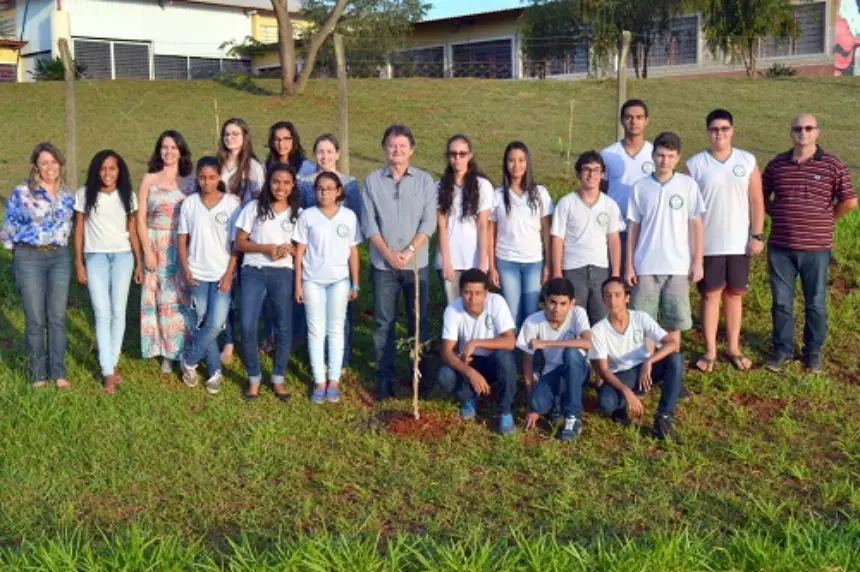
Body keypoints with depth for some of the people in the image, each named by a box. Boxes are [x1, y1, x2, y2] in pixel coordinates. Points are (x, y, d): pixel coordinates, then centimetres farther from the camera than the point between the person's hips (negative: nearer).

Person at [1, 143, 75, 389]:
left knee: (57, 318, 5)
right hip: (29, 259, -3)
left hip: (60, 257, 3)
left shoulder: (67, 194, 7)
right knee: (35, 320, 0)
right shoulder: (21, 193, -5)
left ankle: (58, 372, 15)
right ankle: (37, 374, 13)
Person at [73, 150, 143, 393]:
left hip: (123, 256, 2)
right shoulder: (85, 194, -2)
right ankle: (108, 371, -4)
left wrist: (139, 262, 6)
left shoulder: (127, 196, 3)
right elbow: (78, 230, 2)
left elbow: (132, 230, 7)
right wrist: (78, 263, -1)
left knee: (118, 312, 3)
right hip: (95, 257, -1)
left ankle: (113, 363, 17)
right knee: (102, 313, -7)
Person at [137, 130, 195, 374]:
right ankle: (166, 352, 11)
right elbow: (141, 219, 2)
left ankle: (185, 350, 10)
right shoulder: (149, 180, 4)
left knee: (183, 297, -1)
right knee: (162, 298, 2)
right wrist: (147, 250, -5)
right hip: (156, 245, 0)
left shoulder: (189, 182, 5)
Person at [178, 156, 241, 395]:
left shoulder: (231, 203, -4)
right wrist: (185, 268, -4)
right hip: (197, 274, 2)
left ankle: (188, 360, 14)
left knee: (215, 324, -8)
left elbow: (236, 242, -4)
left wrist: (229, 274, -9)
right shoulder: (189, 203, 2)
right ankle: (215, 371, 19)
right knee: (203, 324, 6)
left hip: (222, 274, -2)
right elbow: (182, 239, 7)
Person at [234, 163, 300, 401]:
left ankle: (278, 379, 19)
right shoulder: (254, 207, 2)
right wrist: (266, 248, -13)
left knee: (284, 328, 3)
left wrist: (289, 249, -12)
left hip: (283, 274, 1)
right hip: (253, 272, -1)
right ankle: (254, 378, 10)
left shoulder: (297, 213, 6)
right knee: (247, 327, -8)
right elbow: (239, 243, 1)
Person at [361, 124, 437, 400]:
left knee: (418, 321, 6)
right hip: (383, 264, 0)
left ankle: (419, 374, 18)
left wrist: (409, 251, -13)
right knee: (384, 322, 5)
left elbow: (429, 222, -4)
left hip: (416, 263, 0)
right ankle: (384, 376, 14)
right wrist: (389, 254, -10)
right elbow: (368, 223, -2)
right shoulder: (372, 181, 1)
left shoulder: (424, 180, 2)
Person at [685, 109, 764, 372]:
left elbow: (756, 201, 3)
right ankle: (710, 350, 14)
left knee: (735, 294, 10)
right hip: (708, 244, -2)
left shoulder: (748, 161, 3)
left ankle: (733, 347, 22)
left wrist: (757, 235, -3)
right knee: (710, 294, 4)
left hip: (739, 242, 2)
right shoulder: (695, 163, -3)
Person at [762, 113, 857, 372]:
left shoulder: (832, 166, -4)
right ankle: (782, 349, 23)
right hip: (780, 247, 2)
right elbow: (761, 196, 17)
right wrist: (778, 214, 7)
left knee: (816, 304, 9)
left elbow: (850, 201, -2)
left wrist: (827, 220, 4)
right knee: (781, 302, 9)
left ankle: (813, 351, 24)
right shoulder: (777, 164, 4)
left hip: (816, 248, -2)